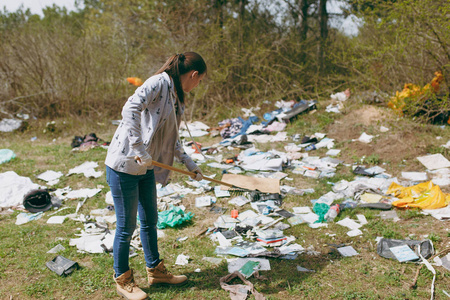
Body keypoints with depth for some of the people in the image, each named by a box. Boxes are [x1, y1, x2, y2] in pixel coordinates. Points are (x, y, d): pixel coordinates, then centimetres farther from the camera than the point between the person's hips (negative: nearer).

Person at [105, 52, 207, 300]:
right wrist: (139, 148, -33)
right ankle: (122, 280, 25)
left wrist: (189, 163, 21)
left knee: (150, 221, 20)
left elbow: (171, 139, 22)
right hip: (124, 166, -9)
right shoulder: (159, 83, -15)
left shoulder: (176, 97, 13)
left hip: (146, 168, 9)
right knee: (127, 226, 5)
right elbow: (130, 108, -30)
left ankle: (155, 270, 37)